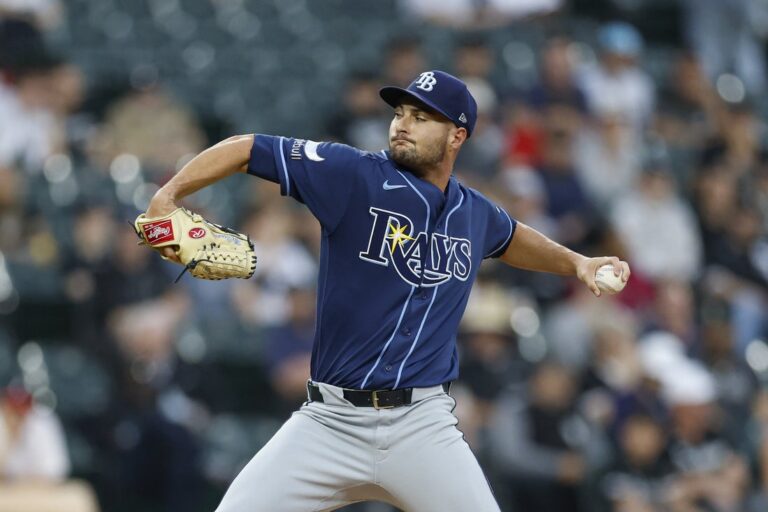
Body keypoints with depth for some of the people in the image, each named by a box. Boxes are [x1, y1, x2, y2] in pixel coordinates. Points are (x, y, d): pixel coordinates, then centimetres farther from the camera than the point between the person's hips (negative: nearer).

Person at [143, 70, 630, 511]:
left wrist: (576, 262, 25)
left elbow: (511, 239, 34)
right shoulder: (354, 174, -5)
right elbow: (247, 148, -6)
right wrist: (168, 197, -17)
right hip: (330, 421, -2)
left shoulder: (475, 214, 9)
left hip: (422, 426, 2)